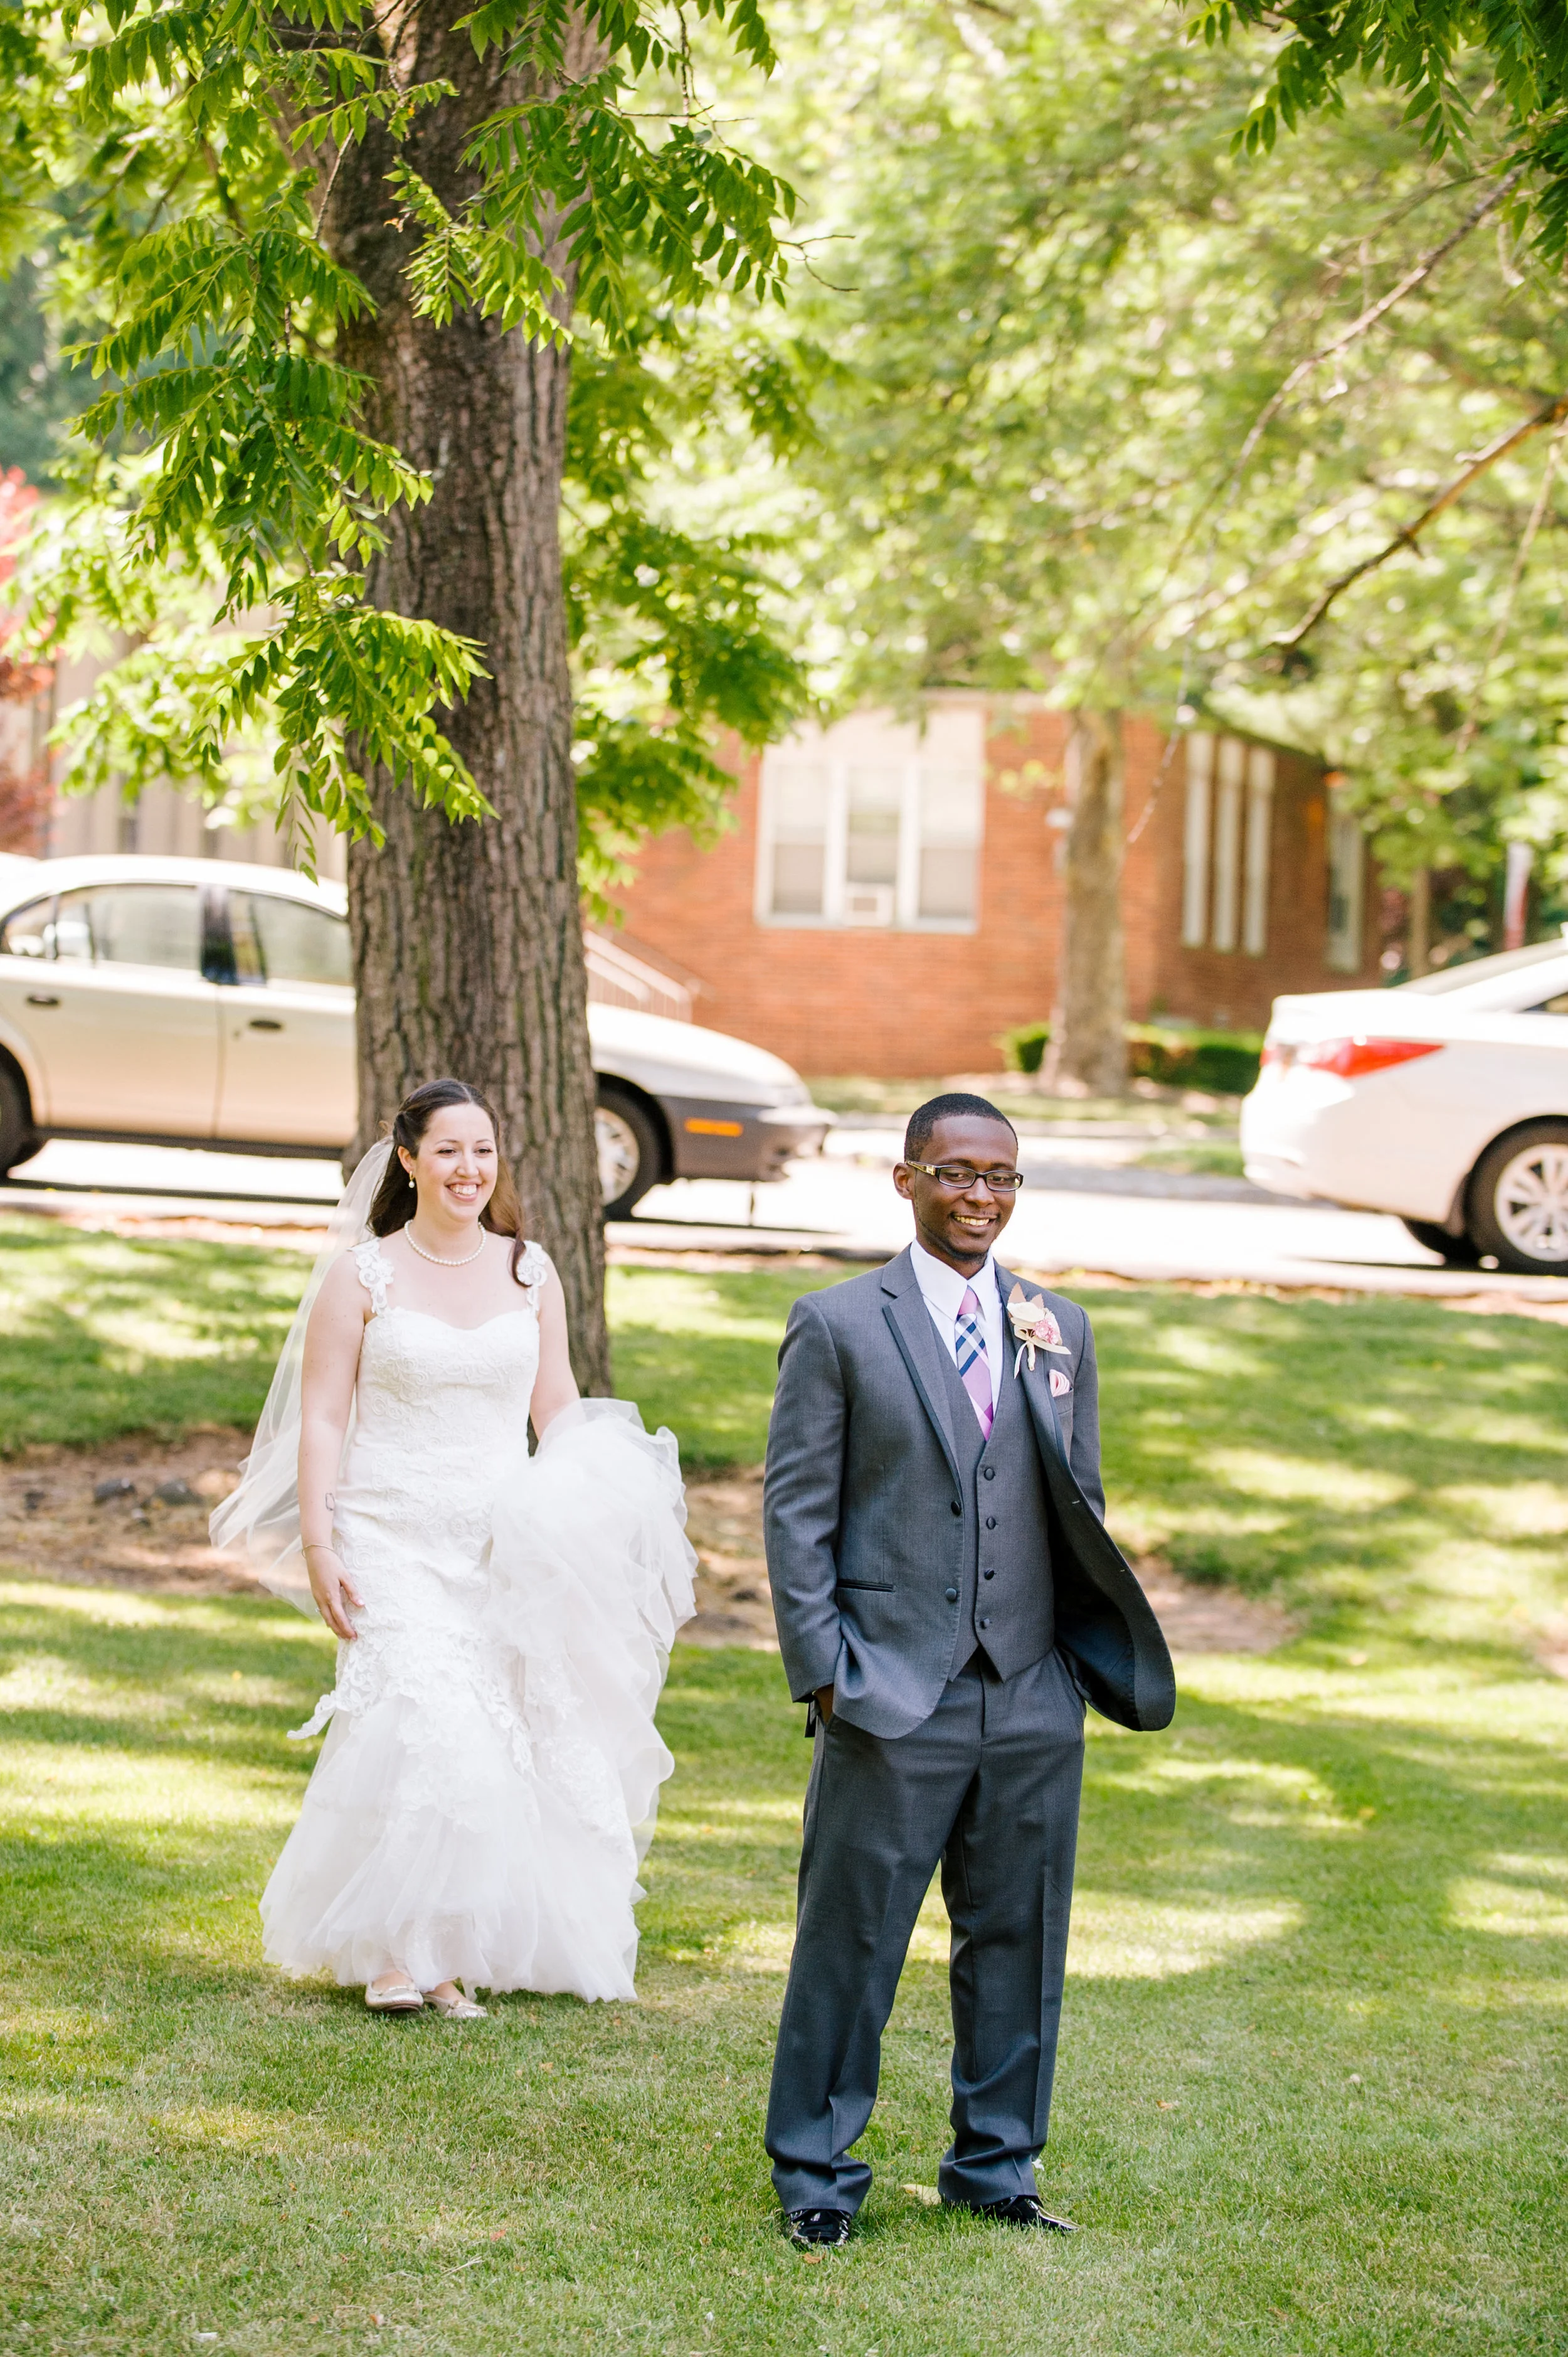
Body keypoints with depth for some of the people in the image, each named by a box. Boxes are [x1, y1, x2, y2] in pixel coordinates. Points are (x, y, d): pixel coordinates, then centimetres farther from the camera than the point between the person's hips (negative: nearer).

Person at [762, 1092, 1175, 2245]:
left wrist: (1099, 1653, 6)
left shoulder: (1061, 1329, 12)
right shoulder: (837, 1326, -1)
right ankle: (815, 2176, 16)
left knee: (1018, 1941, 11)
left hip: (1034, 1699, 4)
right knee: (850, 1943, 2)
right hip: (895, 1696, -4)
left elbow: (1081, 1507, 16)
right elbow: (796, 1509, -2)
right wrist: (821, 1671, -8)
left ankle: (997, 2168, 26)